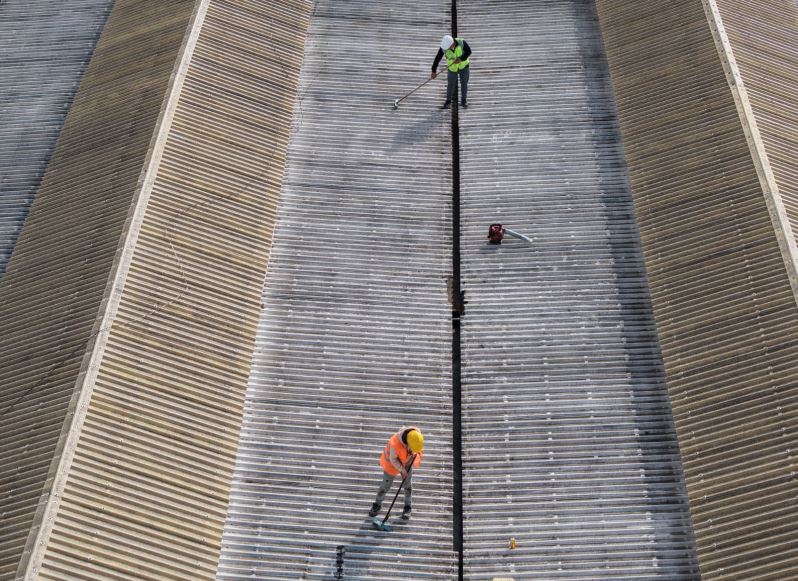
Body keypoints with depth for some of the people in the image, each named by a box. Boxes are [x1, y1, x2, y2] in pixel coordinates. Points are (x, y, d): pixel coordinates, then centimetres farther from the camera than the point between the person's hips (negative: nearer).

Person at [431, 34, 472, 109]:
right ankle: (448, 101, 26)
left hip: (463, 66, 0)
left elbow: (469, 51, -20)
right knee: (450, 84, 6)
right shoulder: (443, 47, -24)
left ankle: (464, 101, 29)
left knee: (464, 83, 9)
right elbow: (437, 59, -20)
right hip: (452, 68, 0)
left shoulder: (461, 42, -28)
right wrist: (434, 71, -21)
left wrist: (461, 59, -33)